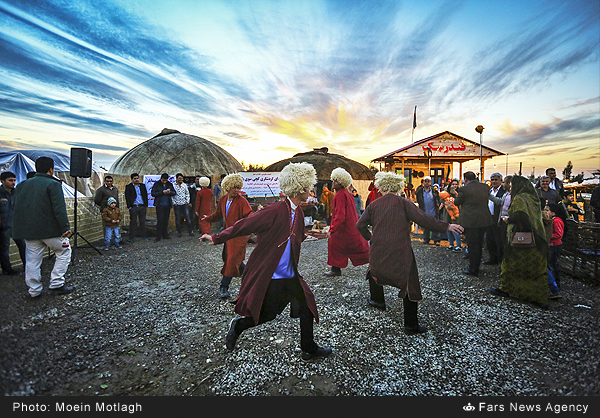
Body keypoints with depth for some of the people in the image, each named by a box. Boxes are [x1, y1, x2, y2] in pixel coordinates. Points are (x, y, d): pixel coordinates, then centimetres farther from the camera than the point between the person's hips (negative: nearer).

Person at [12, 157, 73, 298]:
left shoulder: (22, 185, 13)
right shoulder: (53, 184, -11)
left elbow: (17, 207, 19)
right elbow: (59, 208, -18)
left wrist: (21, 229, 25)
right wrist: (65, 227, -17)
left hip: (28, 231, 7)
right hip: (49, 229, -7)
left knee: (32, 260, 11)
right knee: (64, 251, 8)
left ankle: (34, 290, 16)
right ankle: (56, 284, 4)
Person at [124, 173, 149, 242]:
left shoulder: (143, 186, 12)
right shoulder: (128, 187, 3)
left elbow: (145, 196, 13)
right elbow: (127, 198, -1)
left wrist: (146, 205, 7)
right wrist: (129, 207, -8)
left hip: (142, 207, 3)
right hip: (133, 207, -3)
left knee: (142, 221, 7)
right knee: (133, 222, 2)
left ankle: (143, 235, 15)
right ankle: (131, 237, 10)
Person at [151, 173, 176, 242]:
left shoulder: (170, 184, 9)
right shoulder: (156, 184, -1)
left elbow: (174, 193, 11)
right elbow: (152, 193, -7)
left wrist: (170, 192, -11)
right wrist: (162, 192, -17)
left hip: (168, 205, 4)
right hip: (160, 205, -4)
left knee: (166, 220, 8)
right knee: (160, 220, -6)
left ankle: (165, 235, 17)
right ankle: (158, 237, 0)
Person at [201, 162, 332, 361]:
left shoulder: (298, 213, 5)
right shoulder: (275, 210, -23)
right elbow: (245, 225, -19)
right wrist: (216, 238, -14)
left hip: (290, 276, 9)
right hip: (269, 276, -8)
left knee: (307, 307, 16)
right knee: (266, 315, 7)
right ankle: (238, 325, 39)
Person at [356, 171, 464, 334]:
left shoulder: (373, 205, 3)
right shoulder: (403, 203, -4)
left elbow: (360, 225, 3)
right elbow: (422, 218, -12)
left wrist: (369, 237, 21)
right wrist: (446, 227, -4)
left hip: (379, 251, 3)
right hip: (401, 253, -3)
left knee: (374, 271, 32)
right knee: (410, 287, 7)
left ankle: (377, 300, 47)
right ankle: (411, 325, 11)